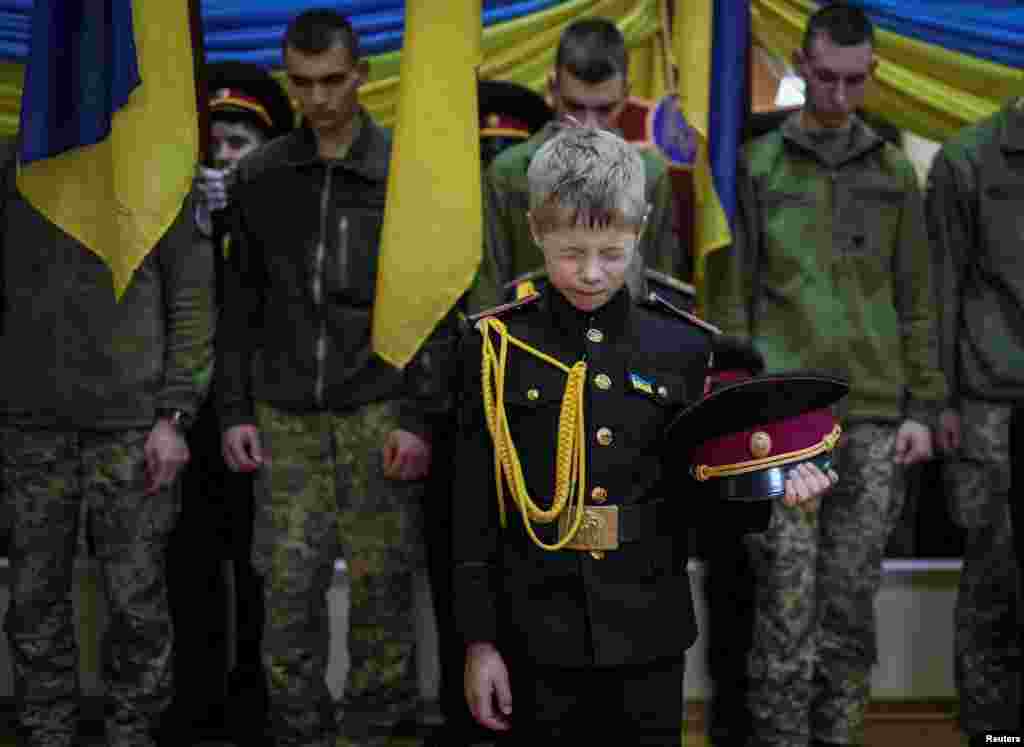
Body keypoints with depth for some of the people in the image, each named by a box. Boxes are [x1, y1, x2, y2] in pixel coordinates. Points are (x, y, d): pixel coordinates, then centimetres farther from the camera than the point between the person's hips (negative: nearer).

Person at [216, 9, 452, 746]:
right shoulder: (260, 176, 9)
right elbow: (240, 305, 12)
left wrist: (421, 418, -7)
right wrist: (234, 410, 6)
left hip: (379, 415, -2)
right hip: (286, 417, 3)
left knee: (382, 587, 0)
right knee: (288, 588, 2)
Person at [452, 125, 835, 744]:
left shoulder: (683, 346, 2)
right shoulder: (497, 347, -3)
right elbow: (474, 510, -2)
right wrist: (479, 640, -4)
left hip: (650, 637, 2)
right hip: (539, 640, -1)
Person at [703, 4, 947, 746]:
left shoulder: (894, 172, 12)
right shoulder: (756, 167, 3)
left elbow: (917, 300, 12)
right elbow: (729, 297, 2)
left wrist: (922, 408, 5)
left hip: (874, 419, 3)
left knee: (851, 606, 6)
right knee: (787, 606, -5)